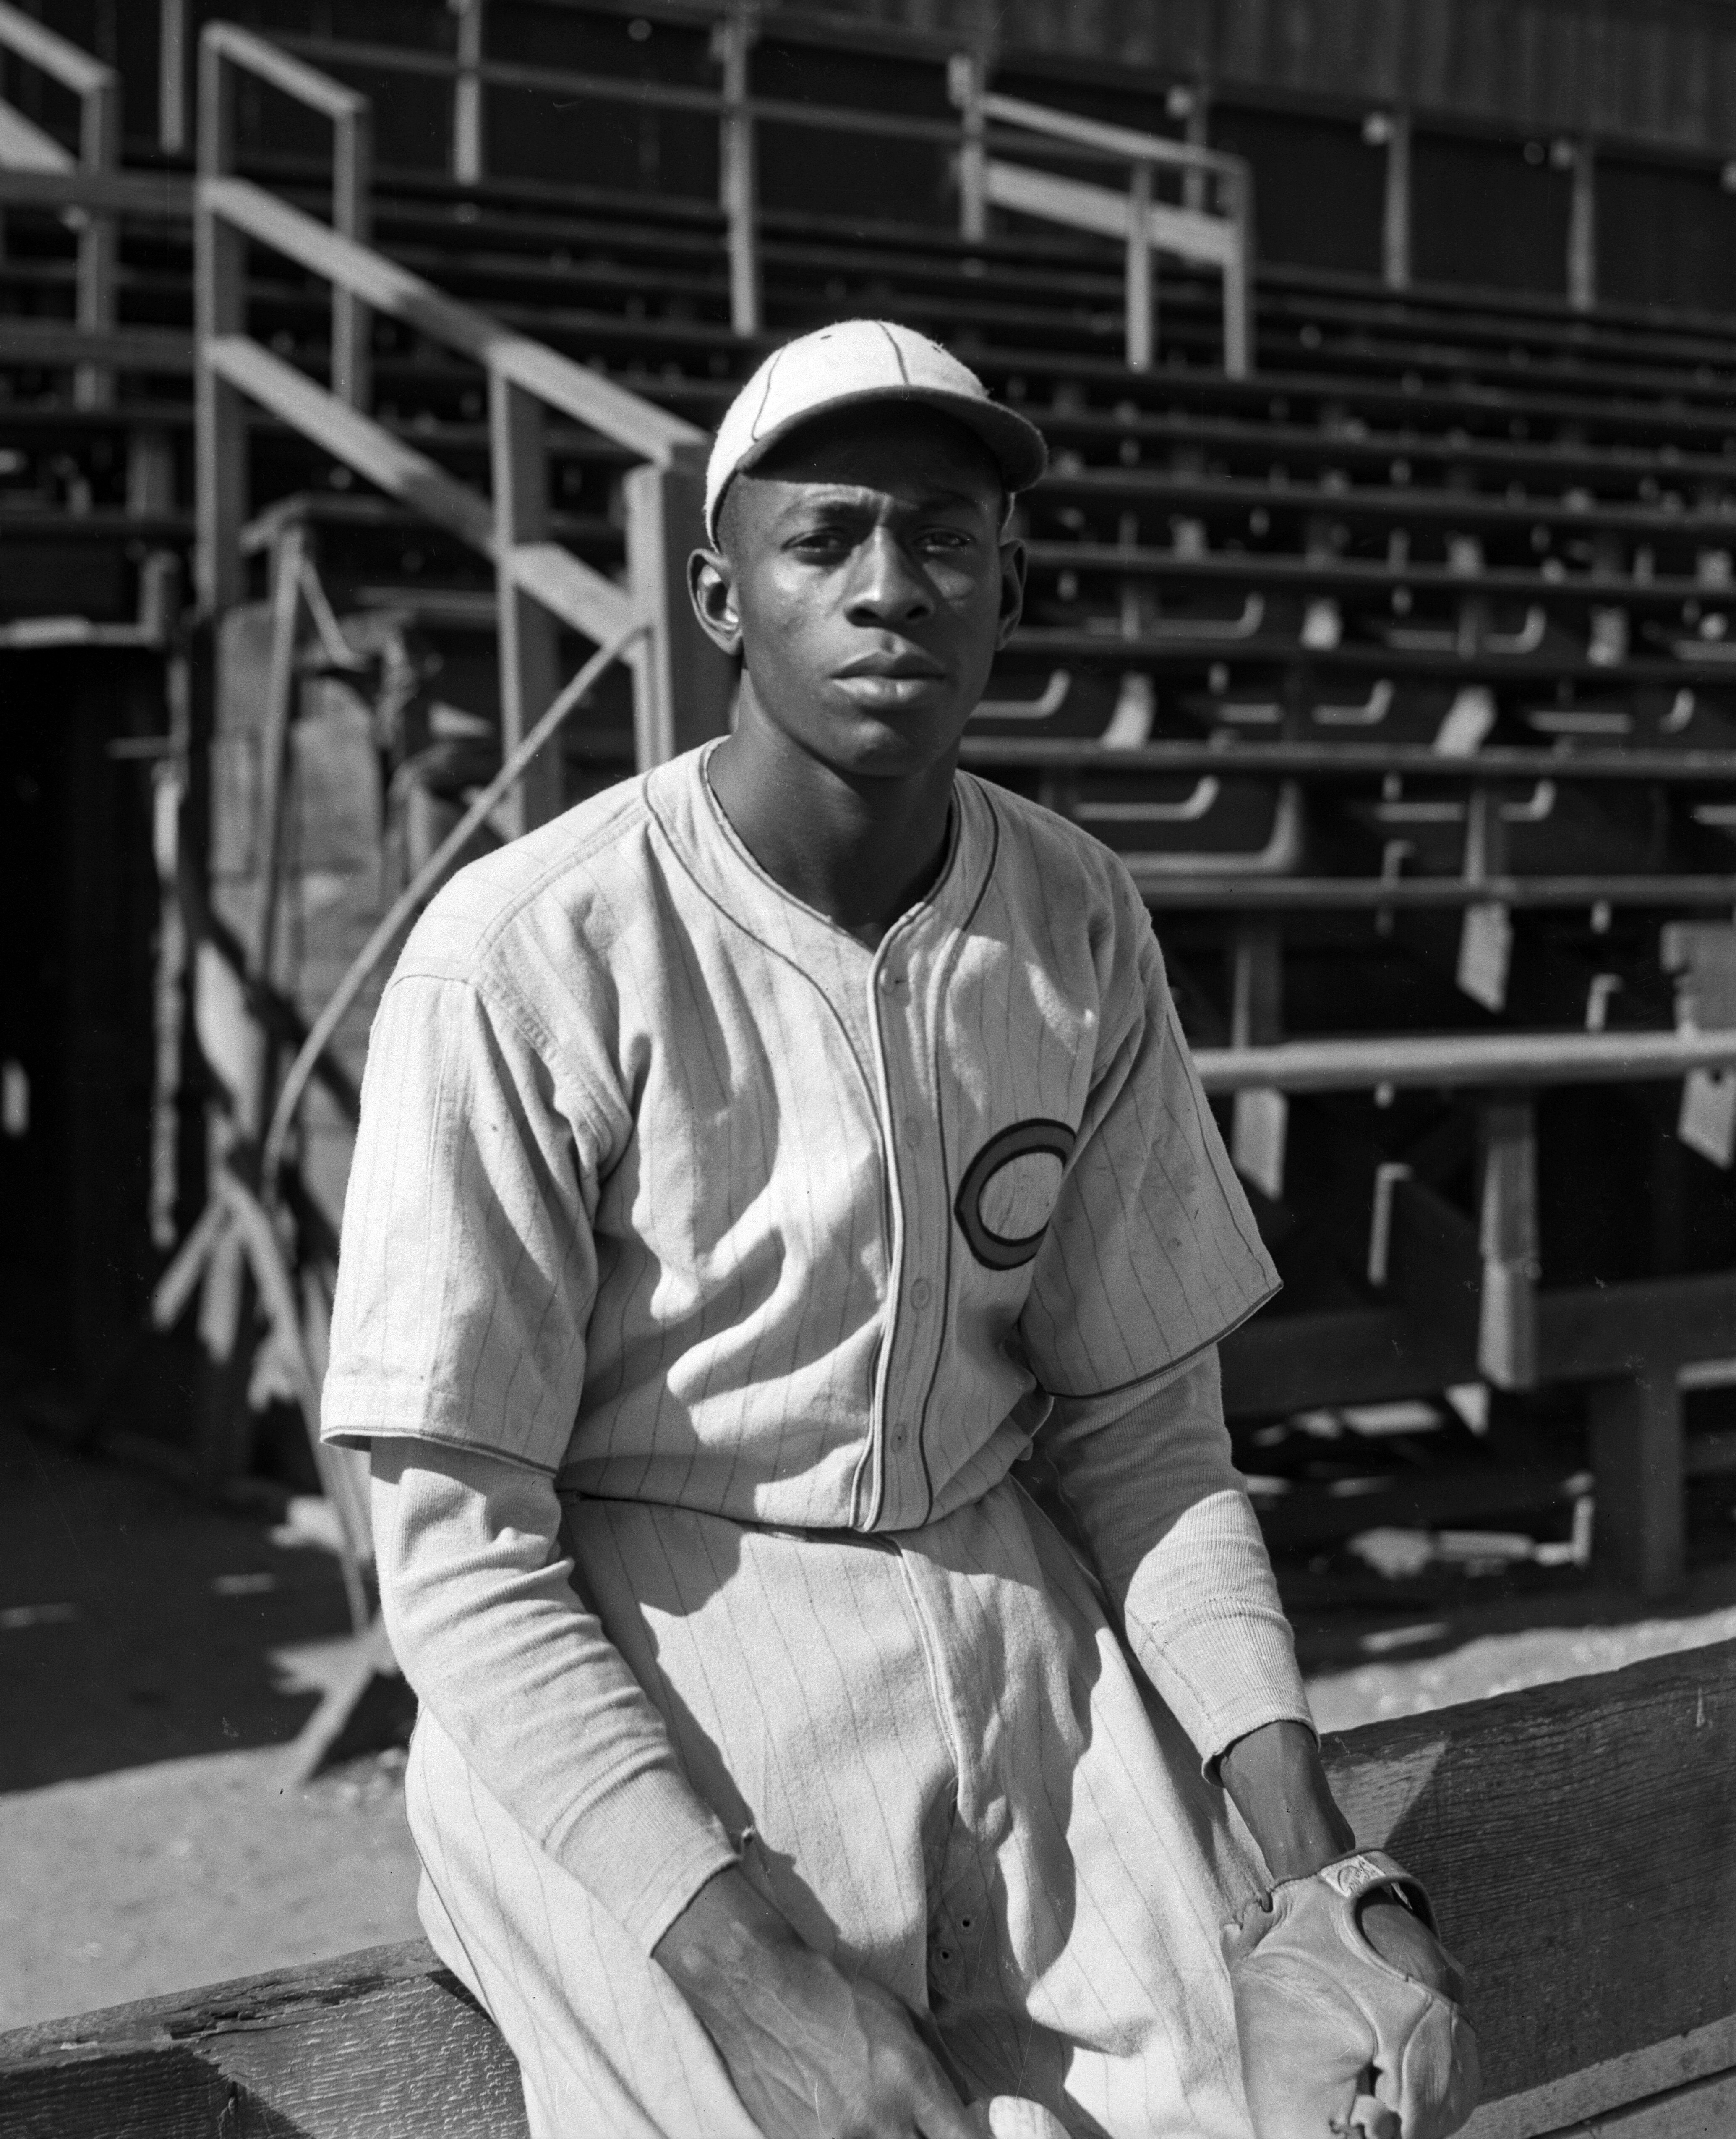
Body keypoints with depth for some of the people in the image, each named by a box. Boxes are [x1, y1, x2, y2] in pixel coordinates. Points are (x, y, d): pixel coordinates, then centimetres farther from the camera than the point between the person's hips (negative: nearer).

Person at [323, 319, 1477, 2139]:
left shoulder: (1082, 931, 2)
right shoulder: (528, 959, -14)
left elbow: (1140, 1432, 7)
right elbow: (461, 1551, -13)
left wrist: (1314, 1850, -6)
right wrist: (735, 1957, -22)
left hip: (1013, 1608, 4)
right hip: (631, 1686, -4)